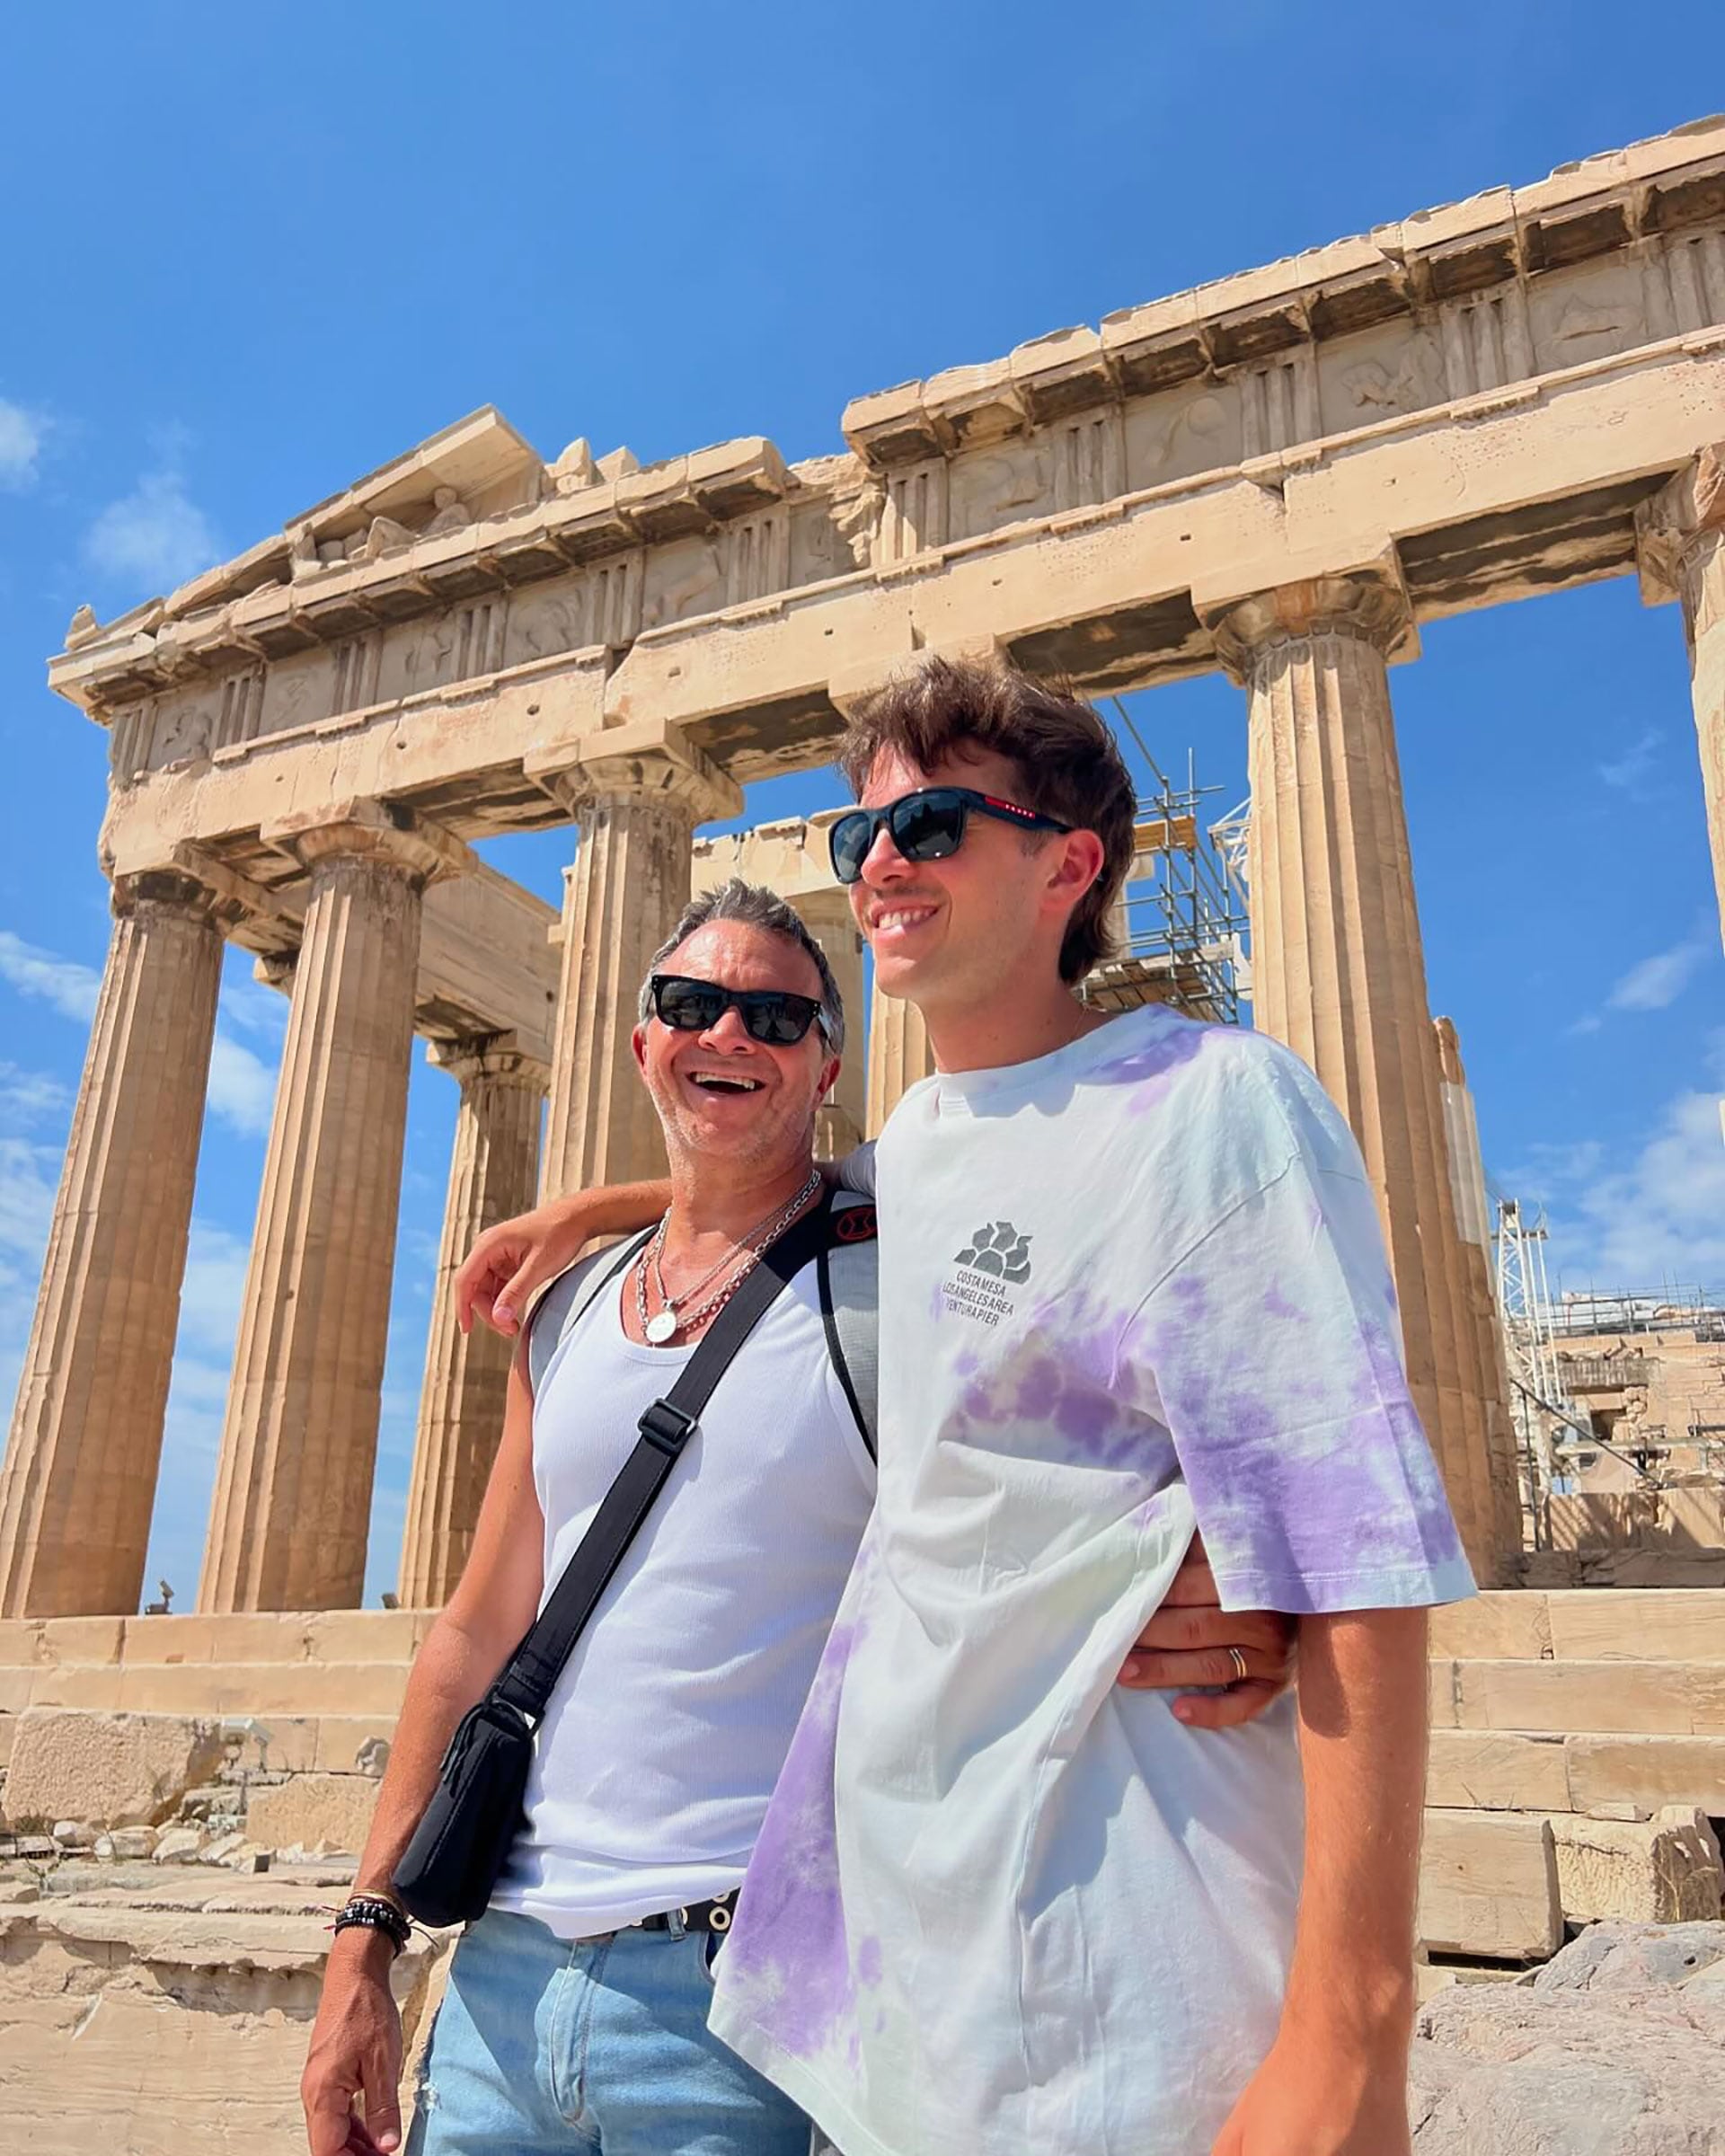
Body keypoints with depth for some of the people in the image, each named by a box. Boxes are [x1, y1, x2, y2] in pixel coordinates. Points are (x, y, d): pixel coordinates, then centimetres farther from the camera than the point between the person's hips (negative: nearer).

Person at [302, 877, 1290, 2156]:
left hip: (740, 1996, -4)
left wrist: (1215, 1614, -31)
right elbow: (480, 1633, 10)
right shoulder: (570, 1317, 8)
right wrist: (367, 1935, 8)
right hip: (506, 1972, 5)